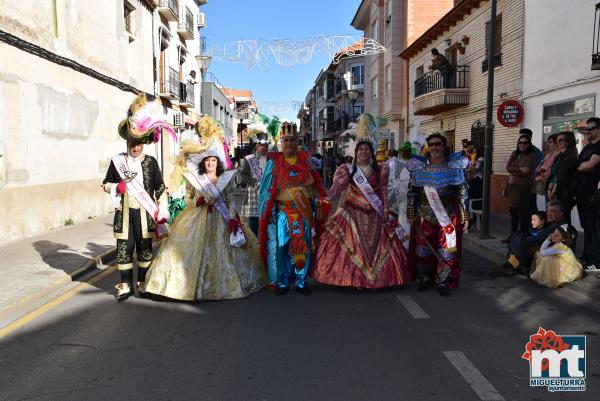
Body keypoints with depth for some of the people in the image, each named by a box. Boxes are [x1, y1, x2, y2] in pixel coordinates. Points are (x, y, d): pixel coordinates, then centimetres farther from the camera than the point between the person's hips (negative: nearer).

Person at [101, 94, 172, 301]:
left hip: (145, 213, -1)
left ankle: (142, 283, 23)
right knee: (124, 248, 3)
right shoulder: (117, 161, 3)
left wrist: (162, 213, -3)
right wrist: (116, 187, -10)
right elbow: (105, 184, 13)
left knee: (145, 248, 8)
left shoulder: (151, 162, 0)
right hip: (124, 213, 1)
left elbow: (160, 189, 2)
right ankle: (126, 285, 16)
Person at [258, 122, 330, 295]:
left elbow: (317, 185, 11)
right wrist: (267, 212, -1)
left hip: (305, 210, 2)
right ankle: (282, 282, 12)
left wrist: (320, 206, 7)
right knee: (282, 245, -2)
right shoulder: (274, 162, 3)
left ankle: (301, 282, 16)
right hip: (283, 210, -2)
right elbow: (266, 189, 2)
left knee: (304, 245, 4)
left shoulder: (305, 160, 8)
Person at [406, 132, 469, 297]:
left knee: (446, 251, 2)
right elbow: (412, 192, 6)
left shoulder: (455, 167, 0)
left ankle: (443, 282, 17)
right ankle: (425, 278, 27)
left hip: (448, 218, -1)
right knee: (423, 250, 8)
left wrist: (464, 215, -2)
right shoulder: (419, 167, 3)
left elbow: (462, 193, 1)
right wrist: (411, 214, 3)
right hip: (424, 217, 1)